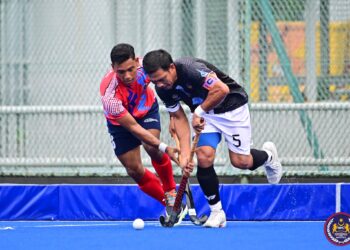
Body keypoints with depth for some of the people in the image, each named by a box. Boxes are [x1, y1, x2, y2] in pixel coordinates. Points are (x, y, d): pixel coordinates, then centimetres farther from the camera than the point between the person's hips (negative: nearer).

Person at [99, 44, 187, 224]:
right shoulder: (110, 95, -40)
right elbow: (132, 127, -35)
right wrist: (164, 148, -43)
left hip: (146, 109, 1)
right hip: (121, 122, -1)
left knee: (153, 150, -24)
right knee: (134, 170, -5)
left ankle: (172, 194, -7)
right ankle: (169, 204, 11)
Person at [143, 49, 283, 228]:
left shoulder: (190, 69, -34)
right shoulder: (163, 89, -11)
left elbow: (222, 89, -39)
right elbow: (179, 117, -2)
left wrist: (199, 112, -28)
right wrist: (185, 153, -11)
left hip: (232, 107, -5)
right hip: (204, 114, 5)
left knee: (240, 161, -4)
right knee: (204, 158, -15)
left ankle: (268, 155, 32)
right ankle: (217, 212, -2)